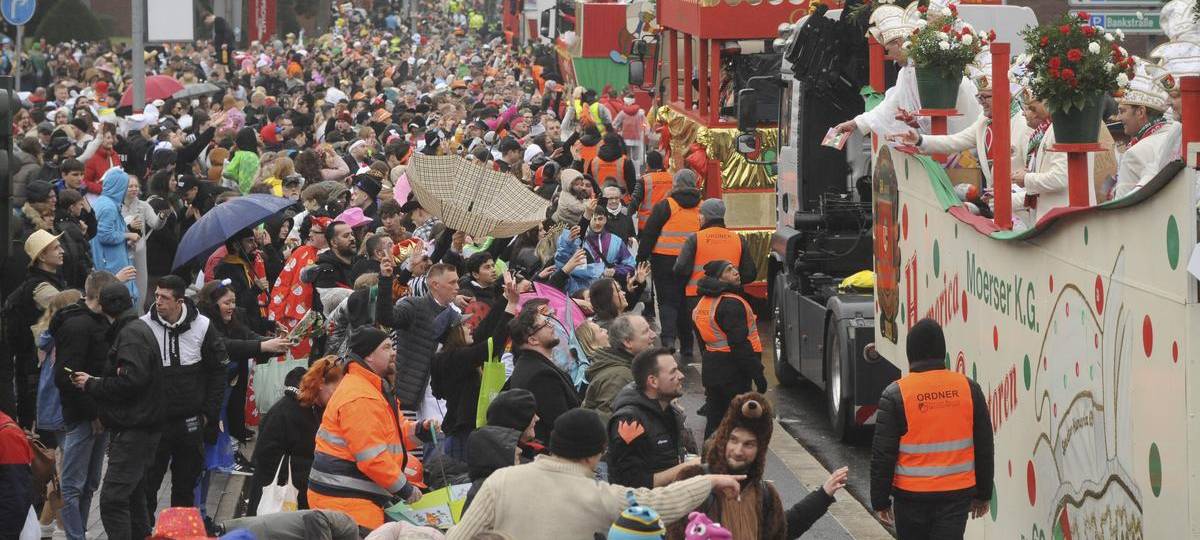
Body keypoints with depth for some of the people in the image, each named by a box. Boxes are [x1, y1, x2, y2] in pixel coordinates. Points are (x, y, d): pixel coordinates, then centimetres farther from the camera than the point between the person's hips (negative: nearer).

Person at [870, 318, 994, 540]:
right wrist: (983, 494, 15)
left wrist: (880, 500, 0)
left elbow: (883, 454, -8)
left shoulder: (896, 394, -9)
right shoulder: (969, 388, -1)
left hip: (911, 496, -1)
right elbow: (984, 448, 6)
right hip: (957, 495, 1)